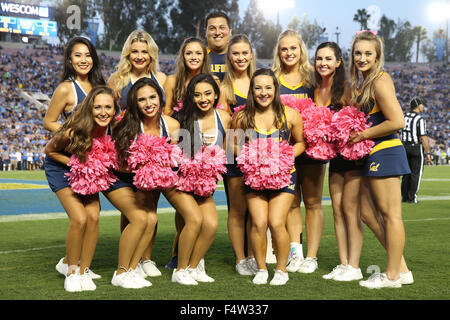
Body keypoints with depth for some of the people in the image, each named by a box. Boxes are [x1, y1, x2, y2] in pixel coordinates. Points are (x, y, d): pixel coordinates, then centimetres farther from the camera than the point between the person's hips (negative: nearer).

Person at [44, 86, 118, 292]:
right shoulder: (73, 131, -35)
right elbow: (50, 150, -15)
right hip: (61, 167, -4)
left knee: (93, 217, -12)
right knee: (79, 219, -18)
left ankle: (84, 271, 4)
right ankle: (71, 272, 1)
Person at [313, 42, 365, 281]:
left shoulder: (345, 88, -13)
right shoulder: (316, 91, 8)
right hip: (334, 155, 7)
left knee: (350, 208, -6)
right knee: (337, 209, 8)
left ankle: (354, 267, -1)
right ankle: (343, 264, 15)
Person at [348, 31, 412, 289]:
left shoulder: (380, 81, -14)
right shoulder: (362, 83, 14)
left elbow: (397, 121, -21)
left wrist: (363, 135, -14)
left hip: (385, 152, -10)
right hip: (372, 156, 10)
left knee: (390, 215, -2)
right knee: (367, 213, 14)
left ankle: (392, 276, 7)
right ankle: (400, 267, 22)